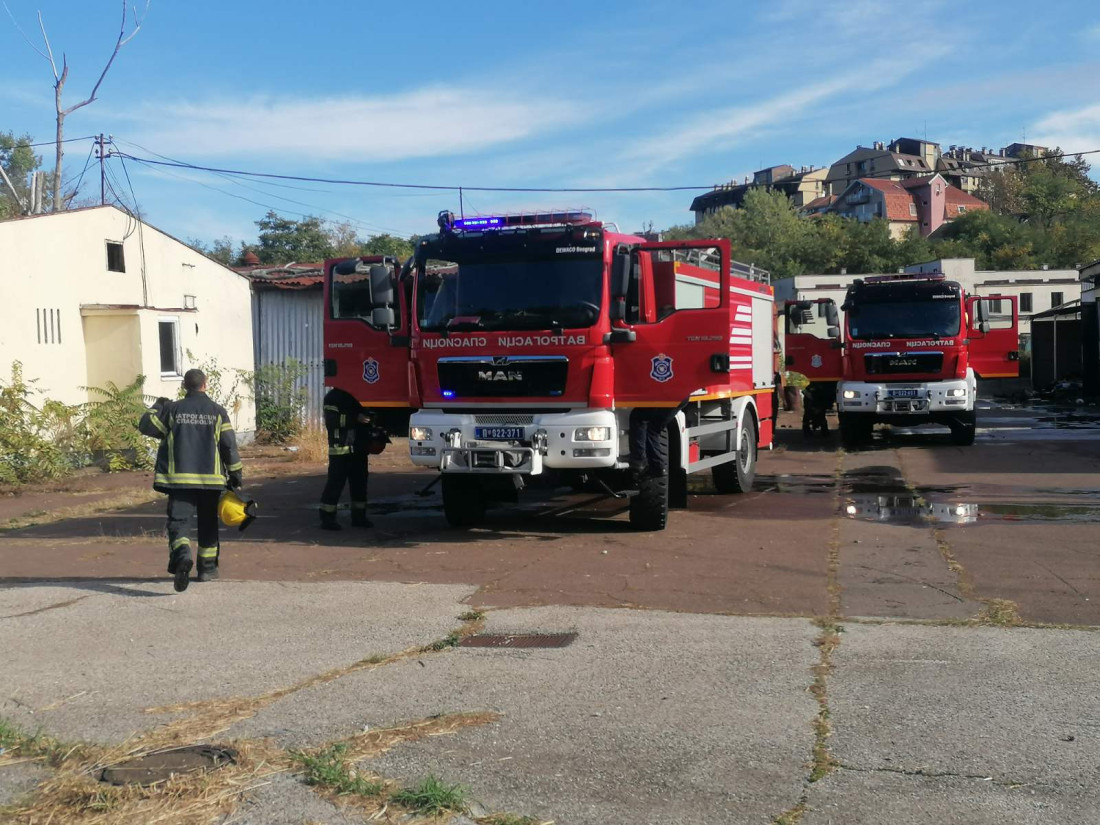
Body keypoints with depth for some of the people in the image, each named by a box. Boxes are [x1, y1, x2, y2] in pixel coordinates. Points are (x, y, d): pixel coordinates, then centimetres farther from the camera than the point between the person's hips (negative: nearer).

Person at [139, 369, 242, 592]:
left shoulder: (172, 409, 1)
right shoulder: (217, 412, 2)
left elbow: (146, 425, 8)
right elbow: (229, 446, -1)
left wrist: (158, 406, 25)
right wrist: (236, 476, 6)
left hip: (179, 478, -1)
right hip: (210, 480, 1)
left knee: (178, 522, -3)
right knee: (208, 524, 16)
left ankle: (182, 556, -30)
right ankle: (207, 567, 20)